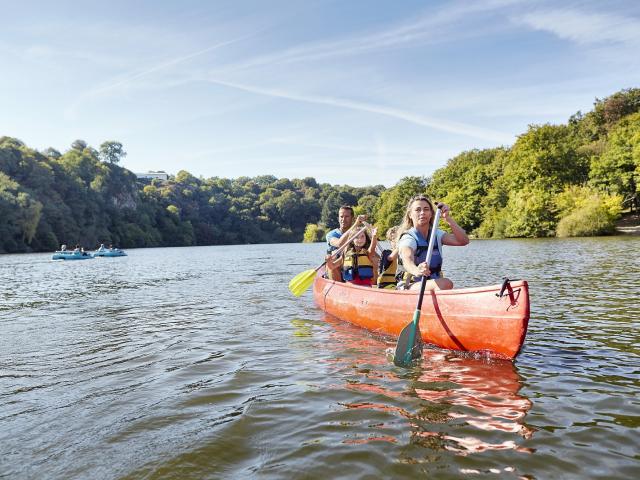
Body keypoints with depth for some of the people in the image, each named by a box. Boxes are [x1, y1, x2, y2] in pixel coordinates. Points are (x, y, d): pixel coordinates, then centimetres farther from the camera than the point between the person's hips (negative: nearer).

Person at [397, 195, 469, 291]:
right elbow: (407, 260, -32)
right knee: (445, 284, -31)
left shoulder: (437, 234, 10)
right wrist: (416, 270, -56)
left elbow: (463, 241, -5)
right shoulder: (408, 239, -10)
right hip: (410, 287, -6)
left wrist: (448, 218, -16)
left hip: (435, 285, 6)